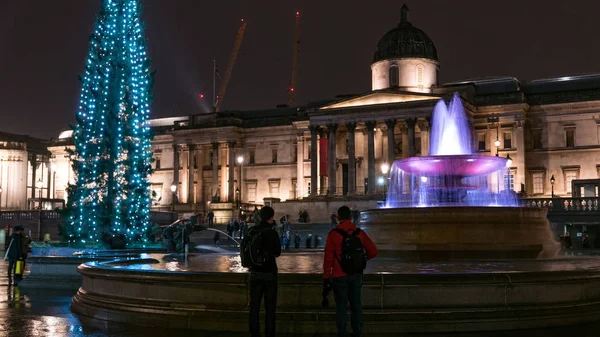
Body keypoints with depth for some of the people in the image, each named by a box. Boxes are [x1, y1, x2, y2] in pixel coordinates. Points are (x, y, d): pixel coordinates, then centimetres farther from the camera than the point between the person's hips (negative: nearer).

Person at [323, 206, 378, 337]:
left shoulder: (334, 234, -10)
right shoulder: (359, 233, 0)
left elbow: (328, 257, -10)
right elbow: (373, 251, 2)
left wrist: (326, 277, -5)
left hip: (340, 276, -3)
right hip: (356, 275, 3)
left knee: (341, 306, 4)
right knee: (356, 305, 14)